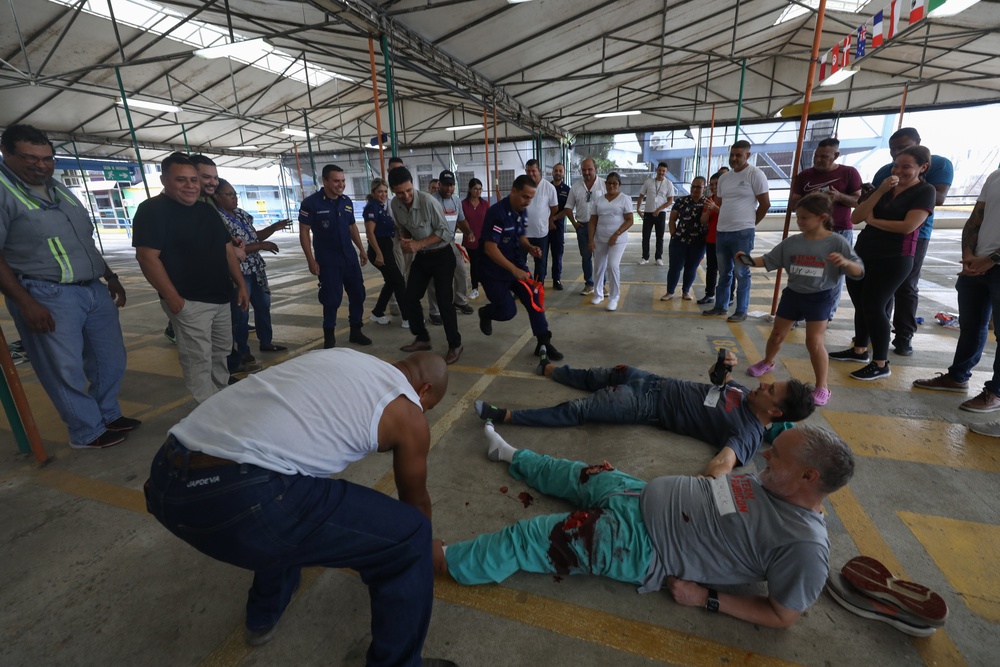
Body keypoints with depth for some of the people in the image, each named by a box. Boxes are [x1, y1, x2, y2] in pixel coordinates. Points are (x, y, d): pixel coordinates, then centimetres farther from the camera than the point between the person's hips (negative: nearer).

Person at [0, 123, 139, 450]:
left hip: (95, 290, 7)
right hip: (47, 297, -7)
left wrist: (110, 277, 20)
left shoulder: (58, 188, 15)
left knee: (111, 361, 13)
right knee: (66, 370, 3)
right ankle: (88, 432, 17)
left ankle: (108, 415, 30)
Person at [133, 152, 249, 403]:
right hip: (188, 301, -7)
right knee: (199, 362, -3)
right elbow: (147, 257, -16)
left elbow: (228, 249, 17)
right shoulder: (152, 210, -8)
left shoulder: (207, 210, 14)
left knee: (221, 353, 17)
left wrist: (241, 284, 10)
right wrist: (172, 298, -20)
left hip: (221, 298, 8)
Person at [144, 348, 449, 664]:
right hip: (239, 498, -8)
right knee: (410, 535, 5)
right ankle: (396, 661, 27)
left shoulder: (336, 357, 24)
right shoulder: (406, 410, 7)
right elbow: (416, 500, 24)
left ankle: (264, 615, 53)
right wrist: (424, 548, 46)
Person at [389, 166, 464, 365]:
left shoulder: (428, 201, -24)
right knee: (409, 297, 6)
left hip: (441, 255, -6)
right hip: (420, 257, 7)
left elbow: (445, 231, -19)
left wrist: (419, 244, -25)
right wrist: (405, 241, -10)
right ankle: (422, 338, 25)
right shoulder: (394, 205, -5)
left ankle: (455, 345, 7)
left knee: (444, 301, -9)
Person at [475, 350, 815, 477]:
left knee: (576, 411, -10)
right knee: (598, 376, 18)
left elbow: (722, 463, -36)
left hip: (652, 406, -7)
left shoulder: (748, 432, -19)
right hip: (658, 383, 7)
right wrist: (724, 365, 0)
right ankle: (548, 369, 45)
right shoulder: (744, 391, 4)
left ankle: (505, 416, -1)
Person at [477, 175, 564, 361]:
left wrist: (530, 248, -7)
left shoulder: (522, 212, 1)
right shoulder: (497, 213, -24)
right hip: (494, 271, -7)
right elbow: (489, 249, -27)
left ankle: (544, 343, 3)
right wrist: (514, 270, -31)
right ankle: (485, 313, 32)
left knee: (534, 301, -5)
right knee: (508, 311, -3)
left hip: (516, 264, 7)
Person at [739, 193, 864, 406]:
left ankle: (822, 387, 6)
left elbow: (858, 272, -12)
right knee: (777, 334, 15)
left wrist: (845, 262, -34)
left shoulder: (837, 242, -12)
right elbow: (768, 260, 2)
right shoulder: (792, 242, -3)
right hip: (792, 294, 4)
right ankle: (767, 362, 43)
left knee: (814, 341, -8)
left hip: (820, 297, -4)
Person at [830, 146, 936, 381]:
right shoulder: (884, 187, 14)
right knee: (860, 303, 9)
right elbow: (855, 217, -1)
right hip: (863, 252, 6)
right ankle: (860, 350, 23)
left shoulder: (925, 191, -3)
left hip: (894, 258, -6)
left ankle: (881, 364, 1)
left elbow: (908, 226, -17)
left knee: (873, 305, -8)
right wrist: (880, 191, -10)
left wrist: (872, 220, -4)